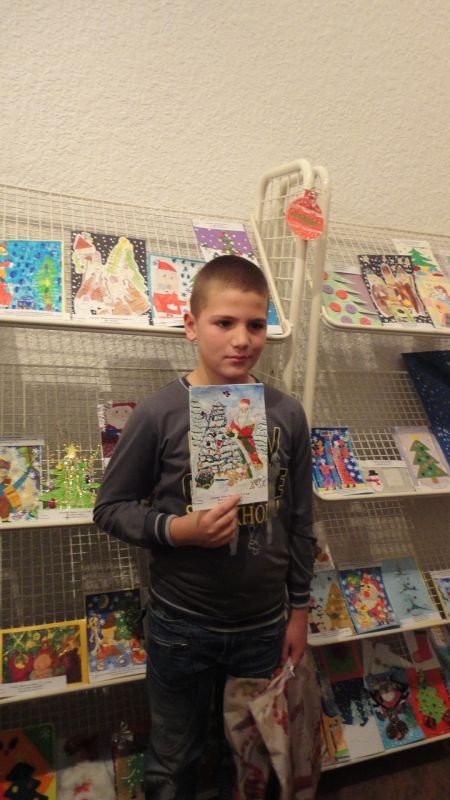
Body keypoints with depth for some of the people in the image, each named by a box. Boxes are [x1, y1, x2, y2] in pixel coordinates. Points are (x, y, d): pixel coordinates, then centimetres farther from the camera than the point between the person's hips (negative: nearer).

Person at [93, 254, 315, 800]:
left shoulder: (287, 415, -8)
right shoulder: (159, 415, -17)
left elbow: (299, 520, 2)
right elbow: (110, 508, -7)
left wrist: (299, 609, 7)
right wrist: (177, 530, -24)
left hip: (265, 625, 3)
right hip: (181, 626, -2)